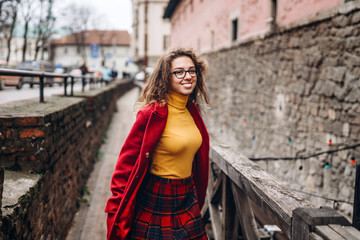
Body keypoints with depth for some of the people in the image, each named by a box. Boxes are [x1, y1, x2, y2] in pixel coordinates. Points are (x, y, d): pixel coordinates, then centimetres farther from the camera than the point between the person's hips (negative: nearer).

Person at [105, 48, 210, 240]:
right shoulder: (153, 114, -17)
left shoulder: (192, 110, 4)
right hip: (156, 202, -6)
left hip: (187, 200, 7)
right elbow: (127, 161, -14)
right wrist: (116, 209, -16)